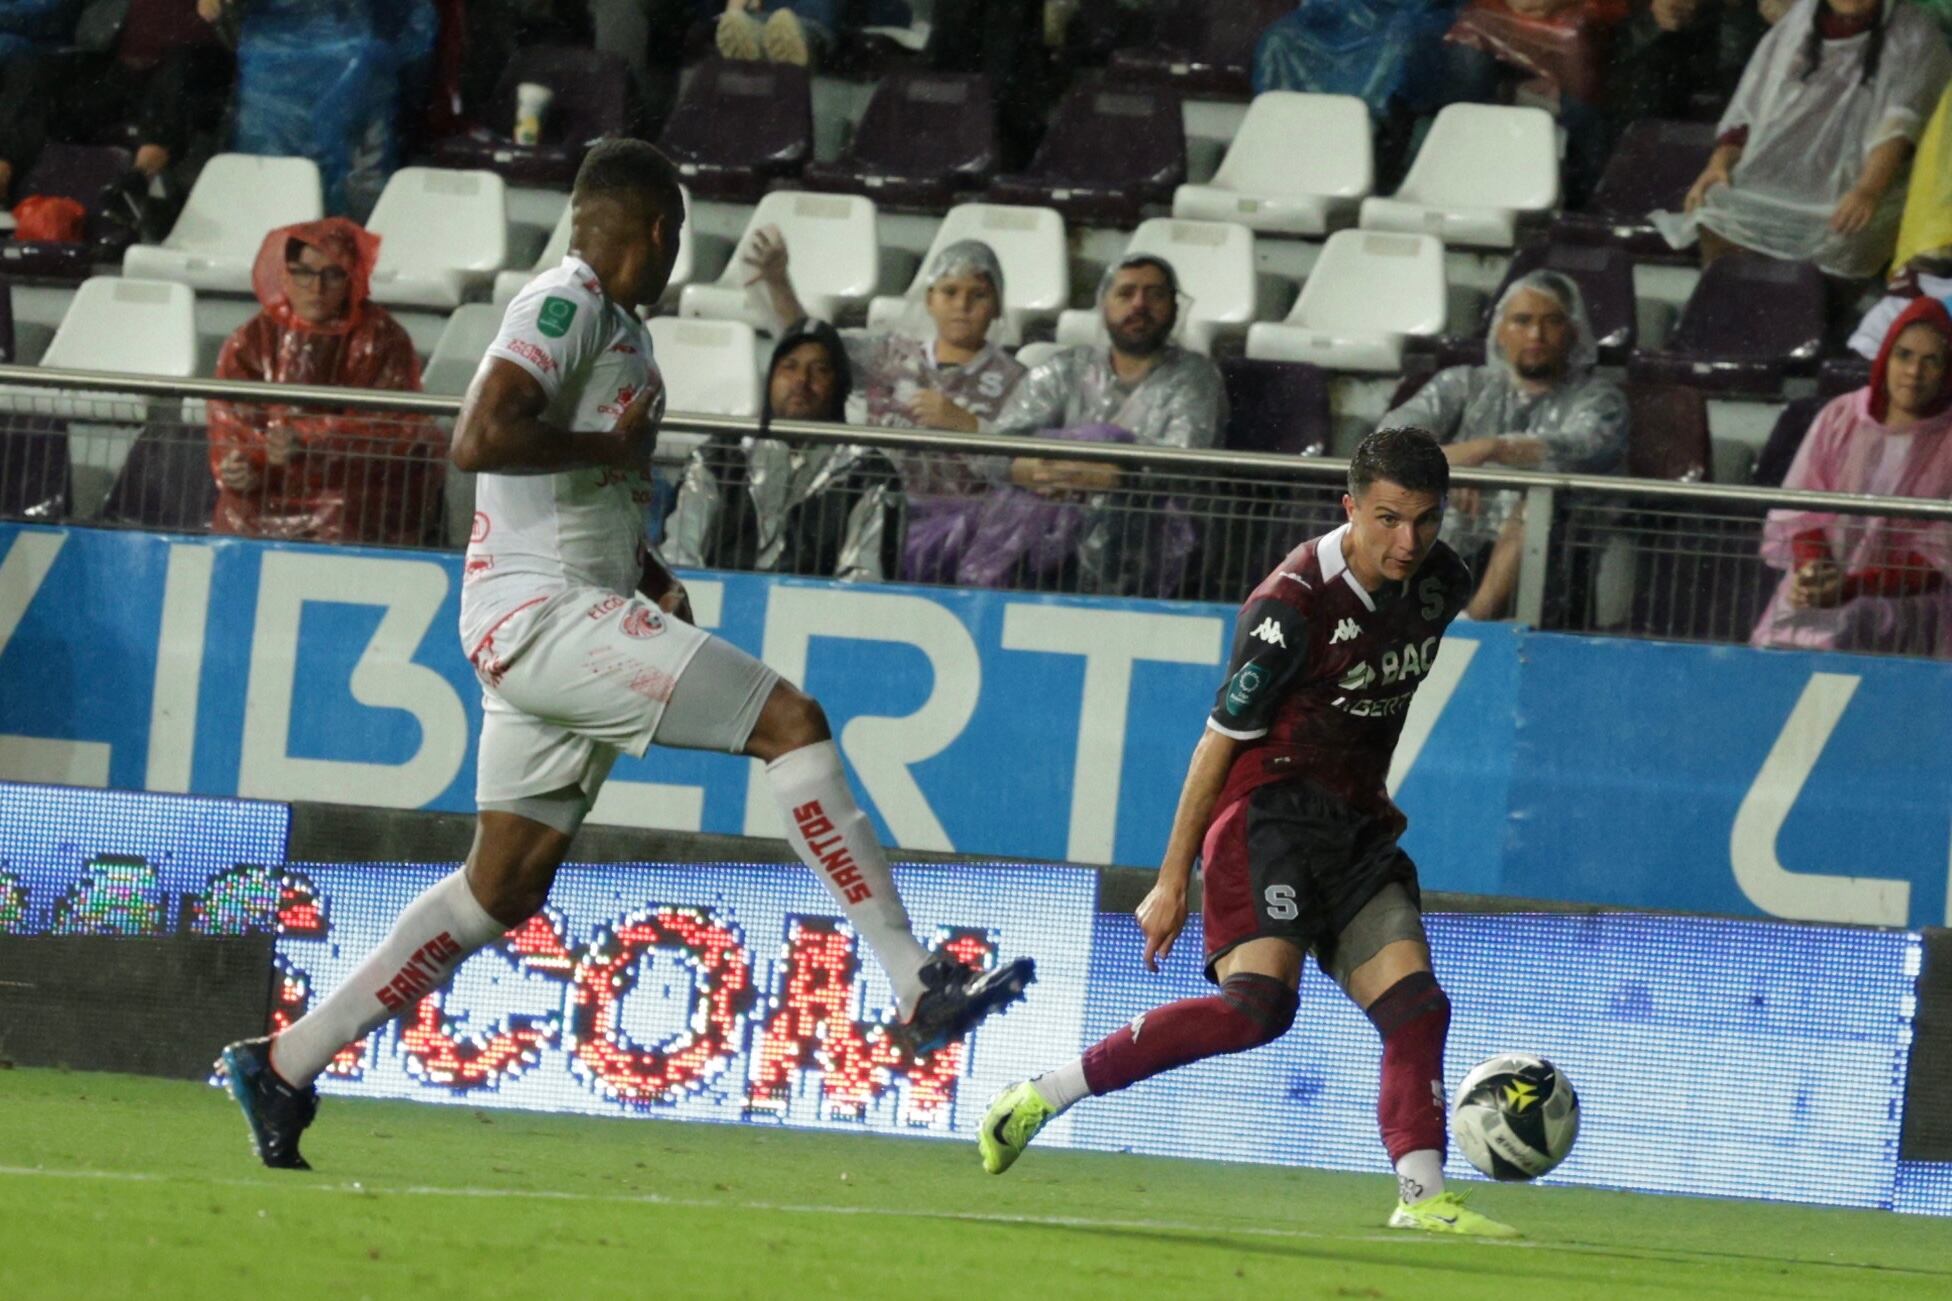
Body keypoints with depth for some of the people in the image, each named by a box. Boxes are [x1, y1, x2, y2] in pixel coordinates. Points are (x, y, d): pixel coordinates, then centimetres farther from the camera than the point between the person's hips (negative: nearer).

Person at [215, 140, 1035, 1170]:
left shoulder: (609, 322, 20)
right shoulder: (565, 305, -11)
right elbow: (479, 440, -25)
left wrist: (650, 576, 18)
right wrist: (610, 444, -14)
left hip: (547, 625, 10)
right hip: (542, 612, -10)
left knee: (504, 888, 11)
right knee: (790, 722, -15)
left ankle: (284, 1066, 14)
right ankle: (919, 991, -18)